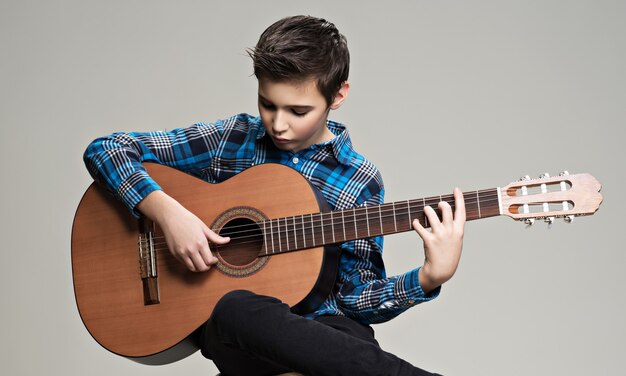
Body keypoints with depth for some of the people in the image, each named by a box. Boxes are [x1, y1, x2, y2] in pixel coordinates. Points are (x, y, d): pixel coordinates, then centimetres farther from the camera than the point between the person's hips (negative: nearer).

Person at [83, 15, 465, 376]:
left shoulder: (359, 183, 4)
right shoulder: (230, 140, 5)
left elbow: (354, 297, 5)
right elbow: (105, 149, 4)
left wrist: (429, 278, -13)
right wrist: (166, 210, -12)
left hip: (317, 327, -2)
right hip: (227, 326, 3)